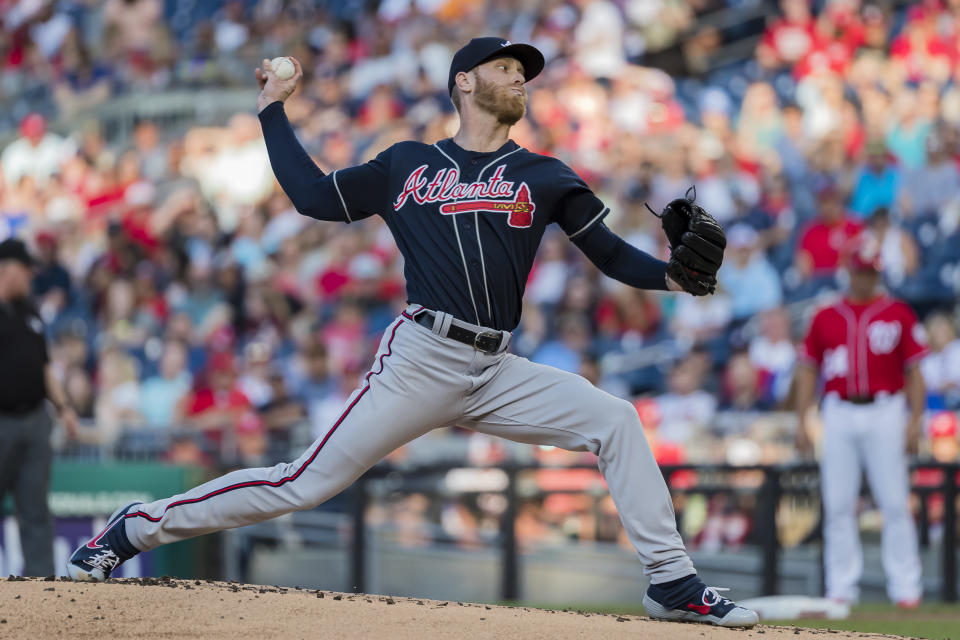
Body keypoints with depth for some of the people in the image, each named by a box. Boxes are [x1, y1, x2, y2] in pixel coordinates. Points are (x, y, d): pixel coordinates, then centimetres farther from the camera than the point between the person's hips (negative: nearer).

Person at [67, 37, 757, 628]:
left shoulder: (543, 176, 13)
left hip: (494, 374, 3)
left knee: (614, 421, -12)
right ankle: (142, 524, 2)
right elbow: (315, 195, 16)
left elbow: (612, 254, 8)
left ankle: (672, 582, -6)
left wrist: (672, 275, -11)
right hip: (422, 360, -3)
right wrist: (273, 110, 18)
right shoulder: (408, 164, 12)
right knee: (310, 482, -9)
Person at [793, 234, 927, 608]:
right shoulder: (826, 318, 12)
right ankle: (841, 587, 6)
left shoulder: (897, 314, 7)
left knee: (894, 503, -6)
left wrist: (915, 420, -5)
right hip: (838, 415, 2)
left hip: (884, 413, -2)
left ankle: (906, 587, -2)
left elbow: (914, 371, 4)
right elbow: (808, 371, 13)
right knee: (838, 505, 0)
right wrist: (801, 421, 5)